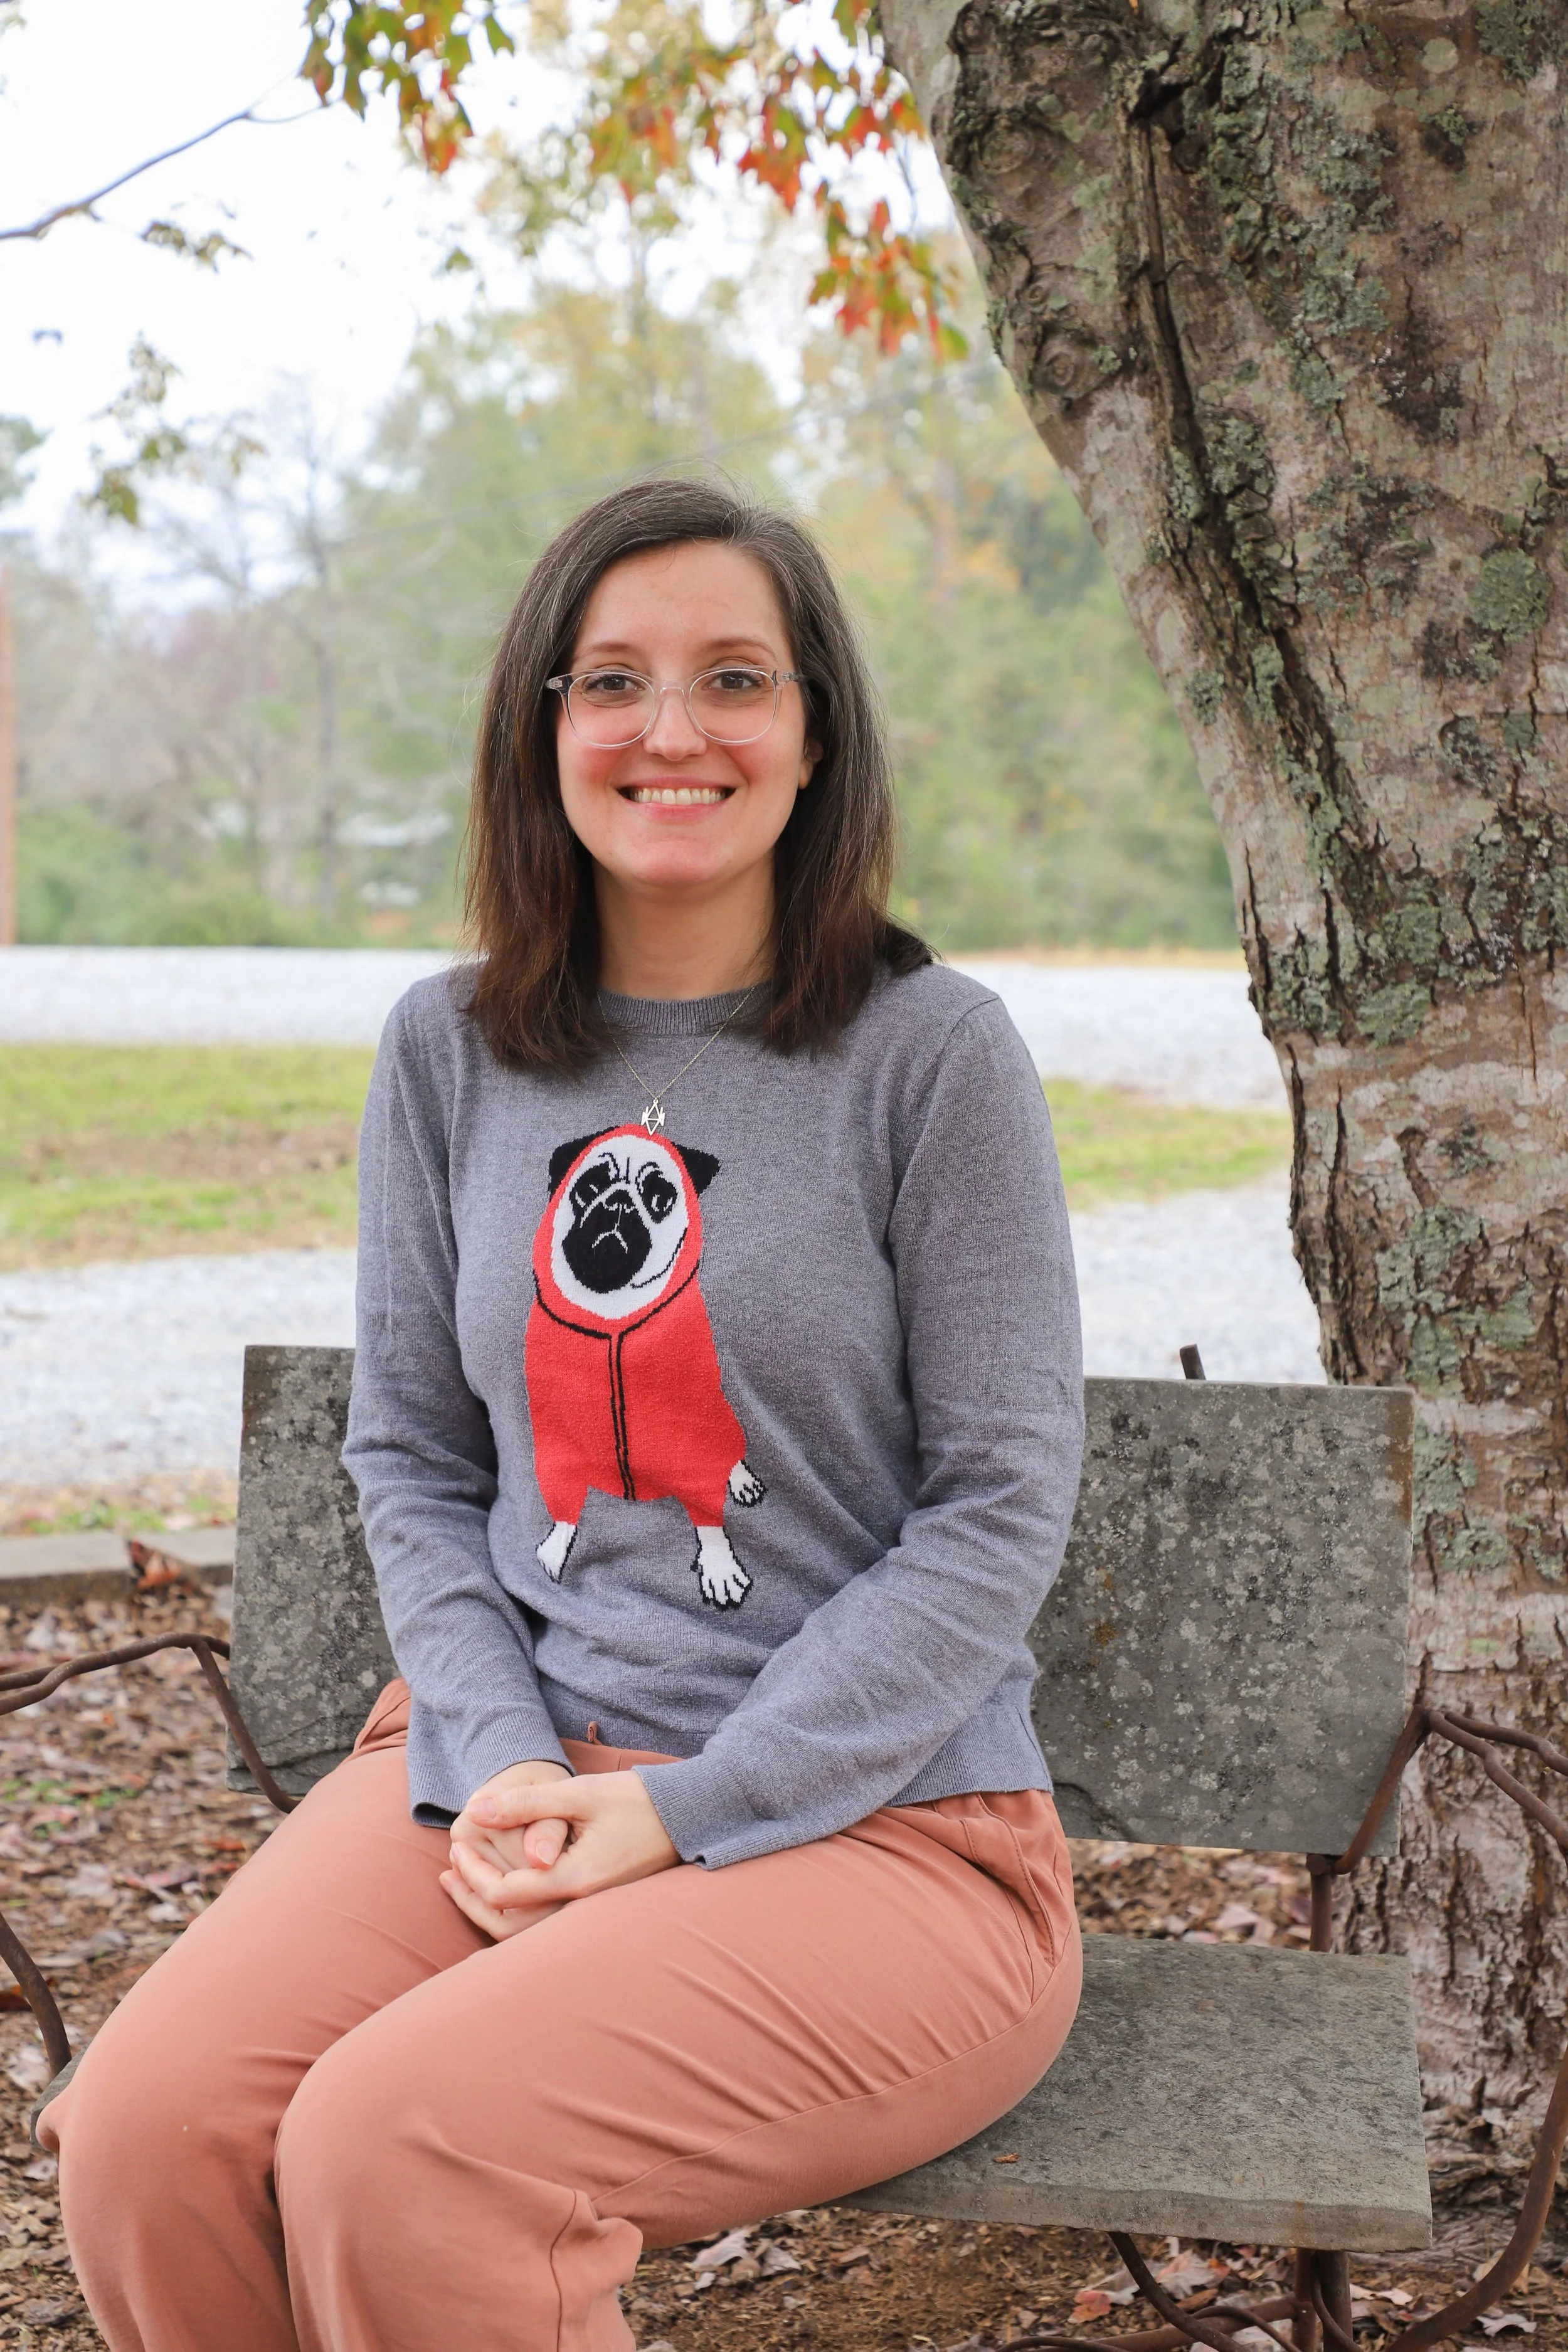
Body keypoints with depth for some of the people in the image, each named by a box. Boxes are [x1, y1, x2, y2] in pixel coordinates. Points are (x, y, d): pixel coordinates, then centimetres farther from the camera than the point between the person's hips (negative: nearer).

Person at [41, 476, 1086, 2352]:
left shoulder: (928, 1050, -5)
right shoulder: (448, 1052, 8)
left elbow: (1002, 1509, -7)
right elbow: (410, 1453, 11)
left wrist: (688, 1812, -13)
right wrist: (499, 1762, -6)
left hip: (877, 1818, -4)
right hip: (513, 1759, 4)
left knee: (395, 2146, -29)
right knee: (145, 2133, -22)